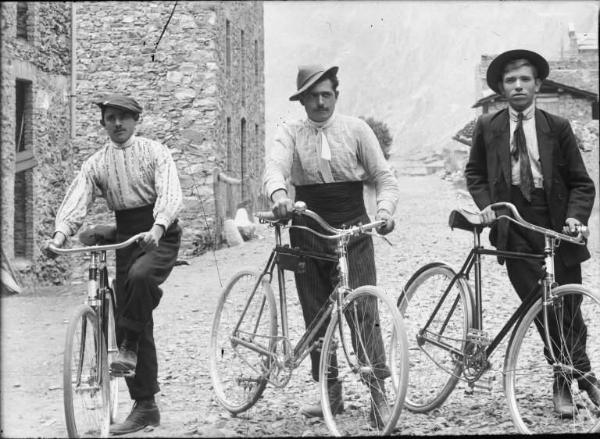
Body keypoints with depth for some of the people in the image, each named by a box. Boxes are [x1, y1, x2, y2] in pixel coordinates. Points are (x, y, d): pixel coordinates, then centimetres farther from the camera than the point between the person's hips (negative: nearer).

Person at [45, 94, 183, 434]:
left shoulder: (155, 152, -3)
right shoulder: (95, 164, 7)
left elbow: (171, 194, -17)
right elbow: (77, 200, -5)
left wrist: (157, 228, -36)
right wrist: (61, 232, -25)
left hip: (161, 236, -4)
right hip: (127, 237, 4)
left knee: (140, 275, -37)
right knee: (133, 322, 2)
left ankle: (129, 348, -19)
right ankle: (145, 407, 8)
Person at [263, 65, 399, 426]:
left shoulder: (356, 129, 4)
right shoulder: (291, 134, 4)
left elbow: (384, 178, 5)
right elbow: (274, 166, -15)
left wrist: (385, 210, -15)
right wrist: (278, 195, -37)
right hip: (308, 234, 2)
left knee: (363, 312, -9)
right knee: (316, 317, 6)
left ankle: (379, 392, -5)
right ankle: (331, 393, 17)